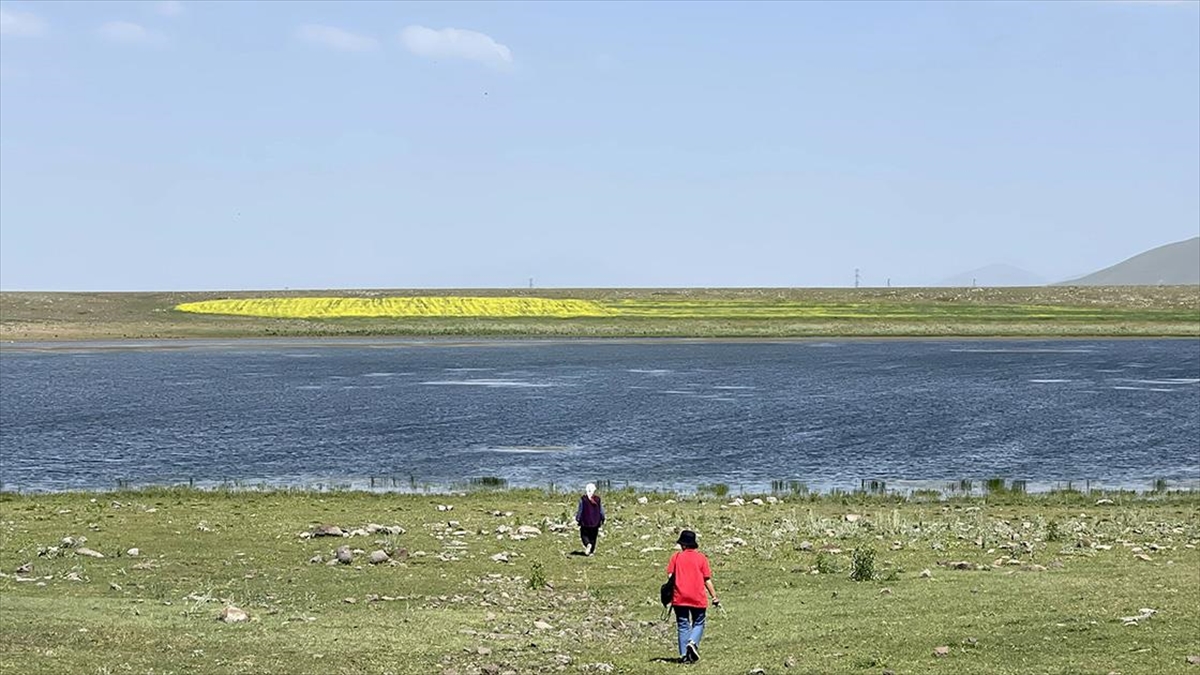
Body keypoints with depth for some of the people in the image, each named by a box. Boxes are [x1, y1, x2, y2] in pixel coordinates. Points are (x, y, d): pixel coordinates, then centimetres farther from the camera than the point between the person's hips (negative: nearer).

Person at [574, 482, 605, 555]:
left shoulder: (583, 499, -10)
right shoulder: (598, 499, -4)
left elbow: (580, 510, -6)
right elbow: (601, 510, 3)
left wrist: (577, 518, 5)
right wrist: (602, 519, 15)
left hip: (585, 522, -2)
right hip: (595, 522, 2)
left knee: (584, 534, 10)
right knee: (593, 536, 13)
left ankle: (588, 544, -18)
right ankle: (591, 551, 14)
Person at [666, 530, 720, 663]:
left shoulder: (676, 557, 4)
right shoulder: (701, 557, 2)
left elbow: (670, 576, -2)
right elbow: (707, 580, 0)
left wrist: (670, 594, 6)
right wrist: (714, 597, 5)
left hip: (679, 597, 1)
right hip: (698, 598, -1)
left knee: (683, 626, 8)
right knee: (698, 623, 12)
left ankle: (684, 655, 1)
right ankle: (693, 643, -15)